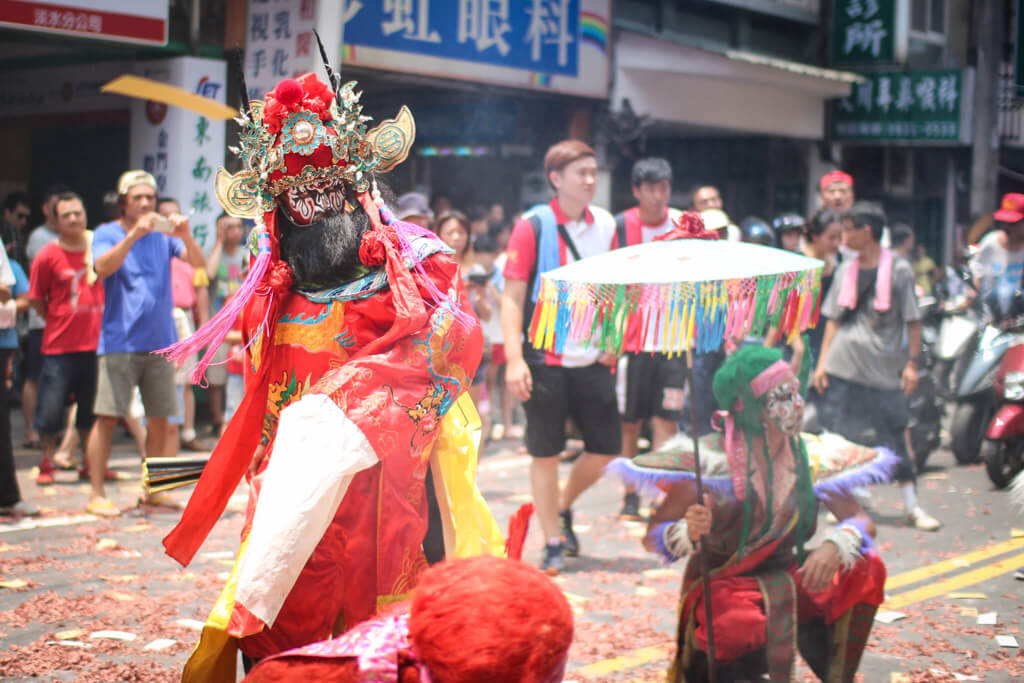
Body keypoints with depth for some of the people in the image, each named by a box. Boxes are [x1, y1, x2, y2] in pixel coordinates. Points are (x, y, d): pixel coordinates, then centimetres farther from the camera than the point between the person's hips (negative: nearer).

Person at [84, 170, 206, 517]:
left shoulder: (164, 233, 9)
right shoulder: (107, 234, 4)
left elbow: (199, 263, -4)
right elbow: (102, 267, -16)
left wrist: (186, 236, -24)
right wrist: (134, 234, -28)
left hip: (160, 342, 3)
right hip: (119, 342, -3)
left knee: (159, 420, 7)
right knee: (107, 416, -8)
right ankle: (96, 493, -4)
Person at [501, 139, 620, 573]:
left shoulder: (605, 225, 8)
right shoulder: (532, 226, -6)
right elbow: (512, 296, -9)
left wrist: (613, 341, 6)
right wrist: (514, 358, -17)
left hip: (593, 358, 4)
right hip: (544, 358, -4)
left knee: (606, 447, 4)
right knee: (546, 453, 2)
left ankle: (563, 507, 31)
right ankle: (553, 542, 14)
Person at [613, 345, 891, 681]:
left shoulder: (810, 457, -3)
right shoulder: (710, 460, -15)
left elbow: (861, 520, -2)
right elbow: (651, 536, -13)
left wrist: (835, 545, -25)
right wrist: (687, 533, -36)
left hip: (786, 581, 5)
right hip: (719, 585, -5)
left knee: (866, 569, -17)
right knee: (739, 627, -38)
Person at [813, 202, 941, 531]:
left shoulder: (899, 269, -3)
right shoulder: (846, 270, 9)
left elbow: (913, 320, -2)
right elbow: (833, 319, 12)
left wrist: (912, 362, -8)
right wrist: (822, 362, 7)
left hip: (884, 368, -4)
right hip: (843, 365, 4)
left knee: (893, 436, -2)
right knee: (838, 436, 4)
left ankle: (912, 505, 6)